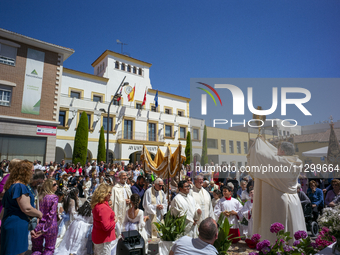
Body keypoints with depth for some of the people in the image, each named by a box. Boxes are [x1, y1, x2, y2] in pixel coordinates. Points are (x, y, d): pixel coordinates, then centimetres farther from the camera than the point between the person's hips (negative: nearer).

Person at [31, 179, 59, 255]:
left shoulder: (40, 196, 3)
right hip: (50, 226, -4)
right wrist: (44, 229, -12)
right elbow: (51, 215, -16)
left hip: (39, 225, 4)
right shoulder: (54, 197, -12)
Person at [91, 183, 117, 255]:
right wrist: (114, 221, -14)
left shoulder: (96, 205, 4)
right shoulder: (103, 208, -28)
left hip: (97, 237, 10)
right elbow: (106, 227, -30)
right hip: (104, 239, -10)